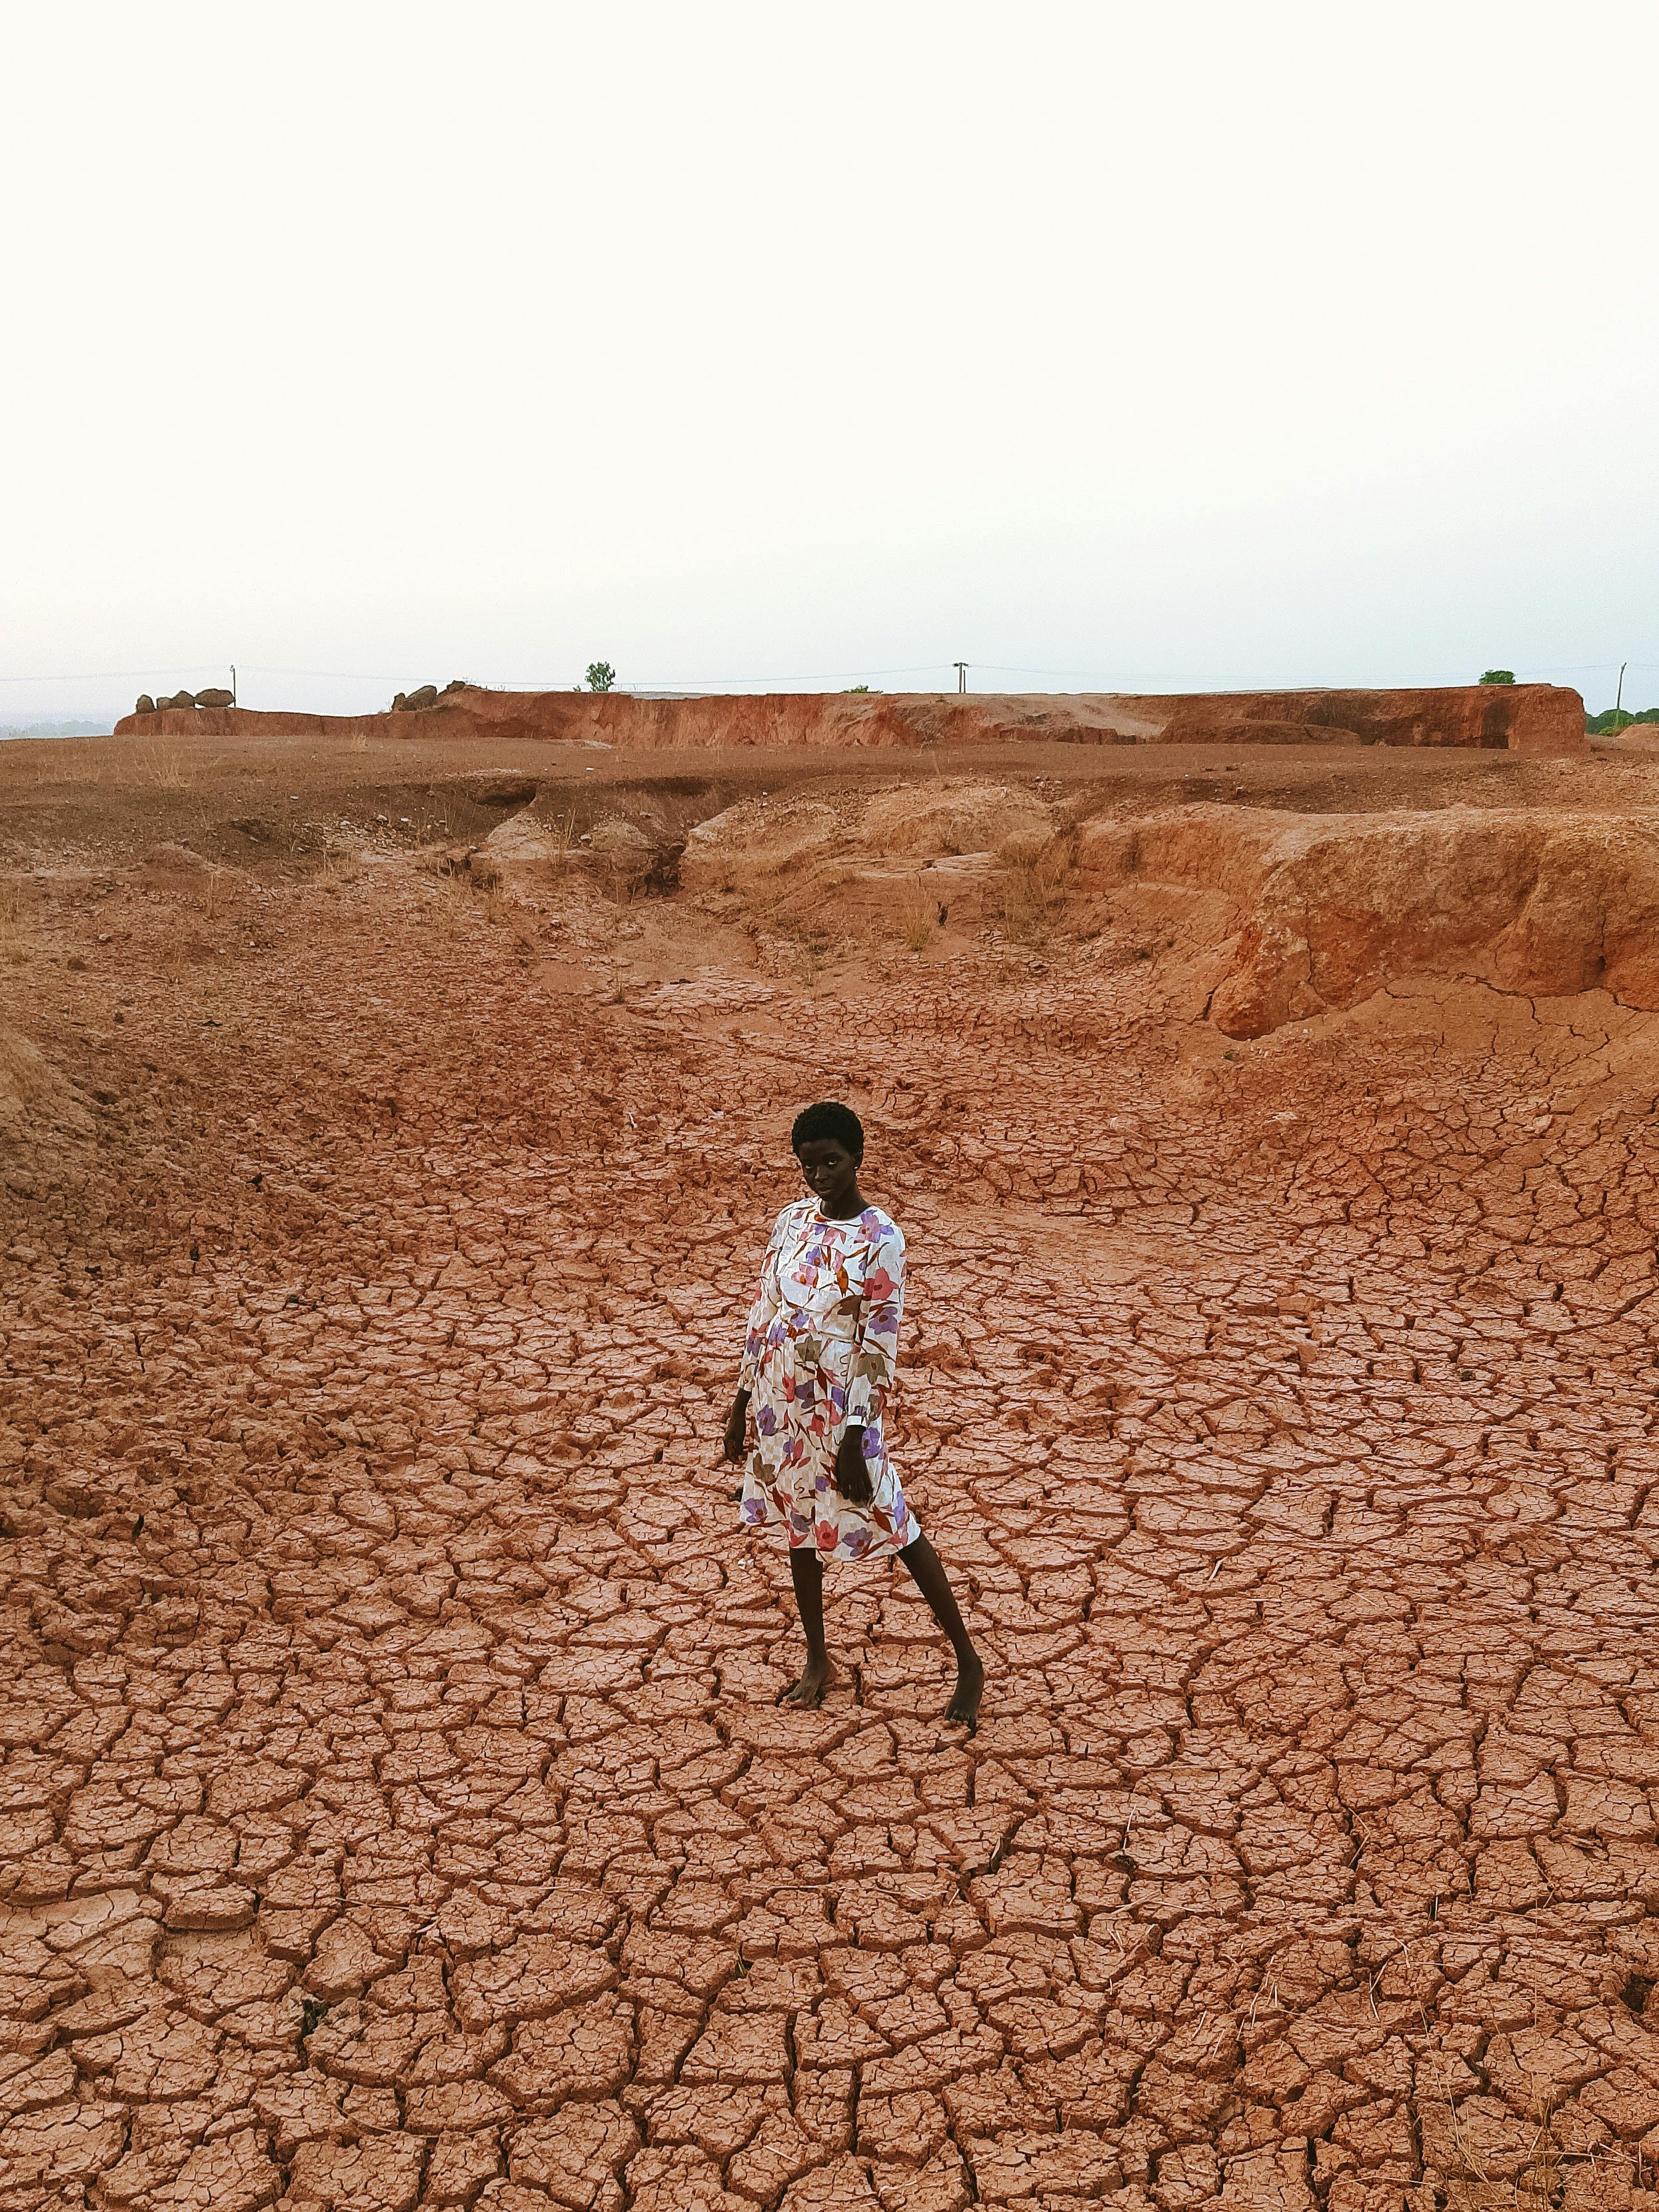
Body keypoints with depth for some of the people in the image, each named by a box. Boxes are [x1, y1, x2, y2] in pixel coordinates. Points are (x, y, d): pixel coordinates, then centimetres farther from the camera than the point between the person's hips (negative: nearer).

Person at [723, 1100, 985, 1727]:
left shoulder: (880, 1240, -17)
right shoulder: (792, 1221, 2)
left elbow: (879, 1348, -16)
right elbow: (762, 1314, 9)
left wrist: (855, 1440, -18)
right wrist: (741, 1405, 11)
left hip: (839, 1410, -6)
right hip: (781, 1404, 6)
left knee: (896, 1530, 1)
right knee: (797, 1525, 17)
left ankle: (968, 1661, 16)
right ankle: (818, 1661, 34)